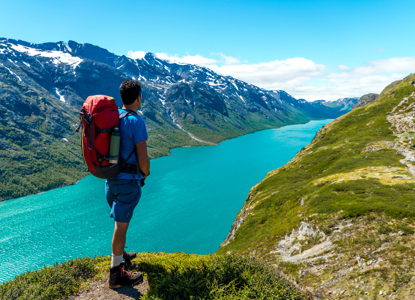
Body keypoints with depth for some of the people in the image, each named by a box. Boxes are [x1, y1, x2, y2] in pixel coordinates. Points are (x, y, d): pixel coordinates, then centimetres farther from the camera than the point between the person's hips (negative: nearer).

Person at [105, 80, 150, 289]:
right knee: (121, 226, 1)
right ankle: (116, 274, 14)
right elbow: (143, 159, -21)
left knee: (121, 221, 24)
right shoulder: (136, 122, -20)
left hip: (111, 177, 8)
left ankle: (121, 256, 42)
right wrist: (146, 173, 0)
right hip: (128, 181, -8)